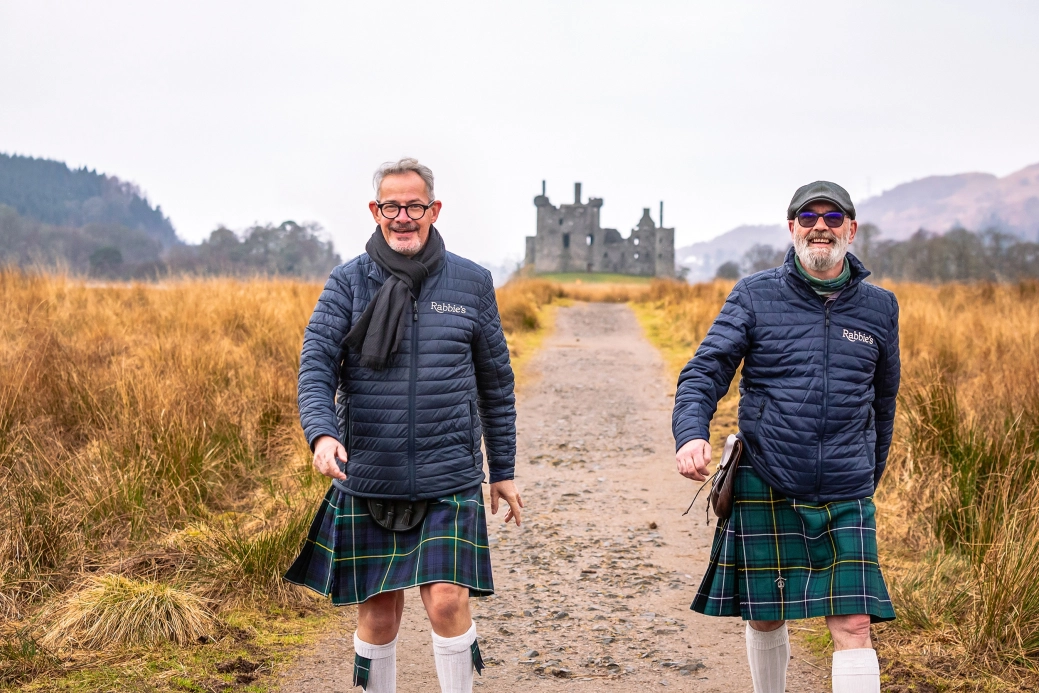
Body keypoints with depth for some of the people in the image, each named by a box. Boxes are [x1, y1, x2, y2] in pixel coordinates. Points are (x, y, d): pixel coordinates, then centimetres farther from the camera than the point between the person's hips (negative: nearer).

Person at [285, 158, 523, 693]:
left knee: (447, 600, -11)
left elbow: (496, 383, 12)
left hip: (450, 479, 0)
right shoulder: (347, 283, 2)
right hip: (369, 480, 1)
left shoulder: (472, 283, 5)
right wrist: (322, 435, -27)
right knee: (378, 613, 8)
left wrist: (503, 471, 14)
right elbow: (316, 366, -7)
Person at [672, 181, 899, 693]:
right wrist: (691, 434, -27)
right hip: (764, 489, -1)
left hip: (845, 497, 1)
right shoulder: (755, 296, 0)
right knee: (765, 618, 12)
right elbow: (704, 372, -7)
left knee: (853, 627, -6)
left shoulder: (879, 307, 7)